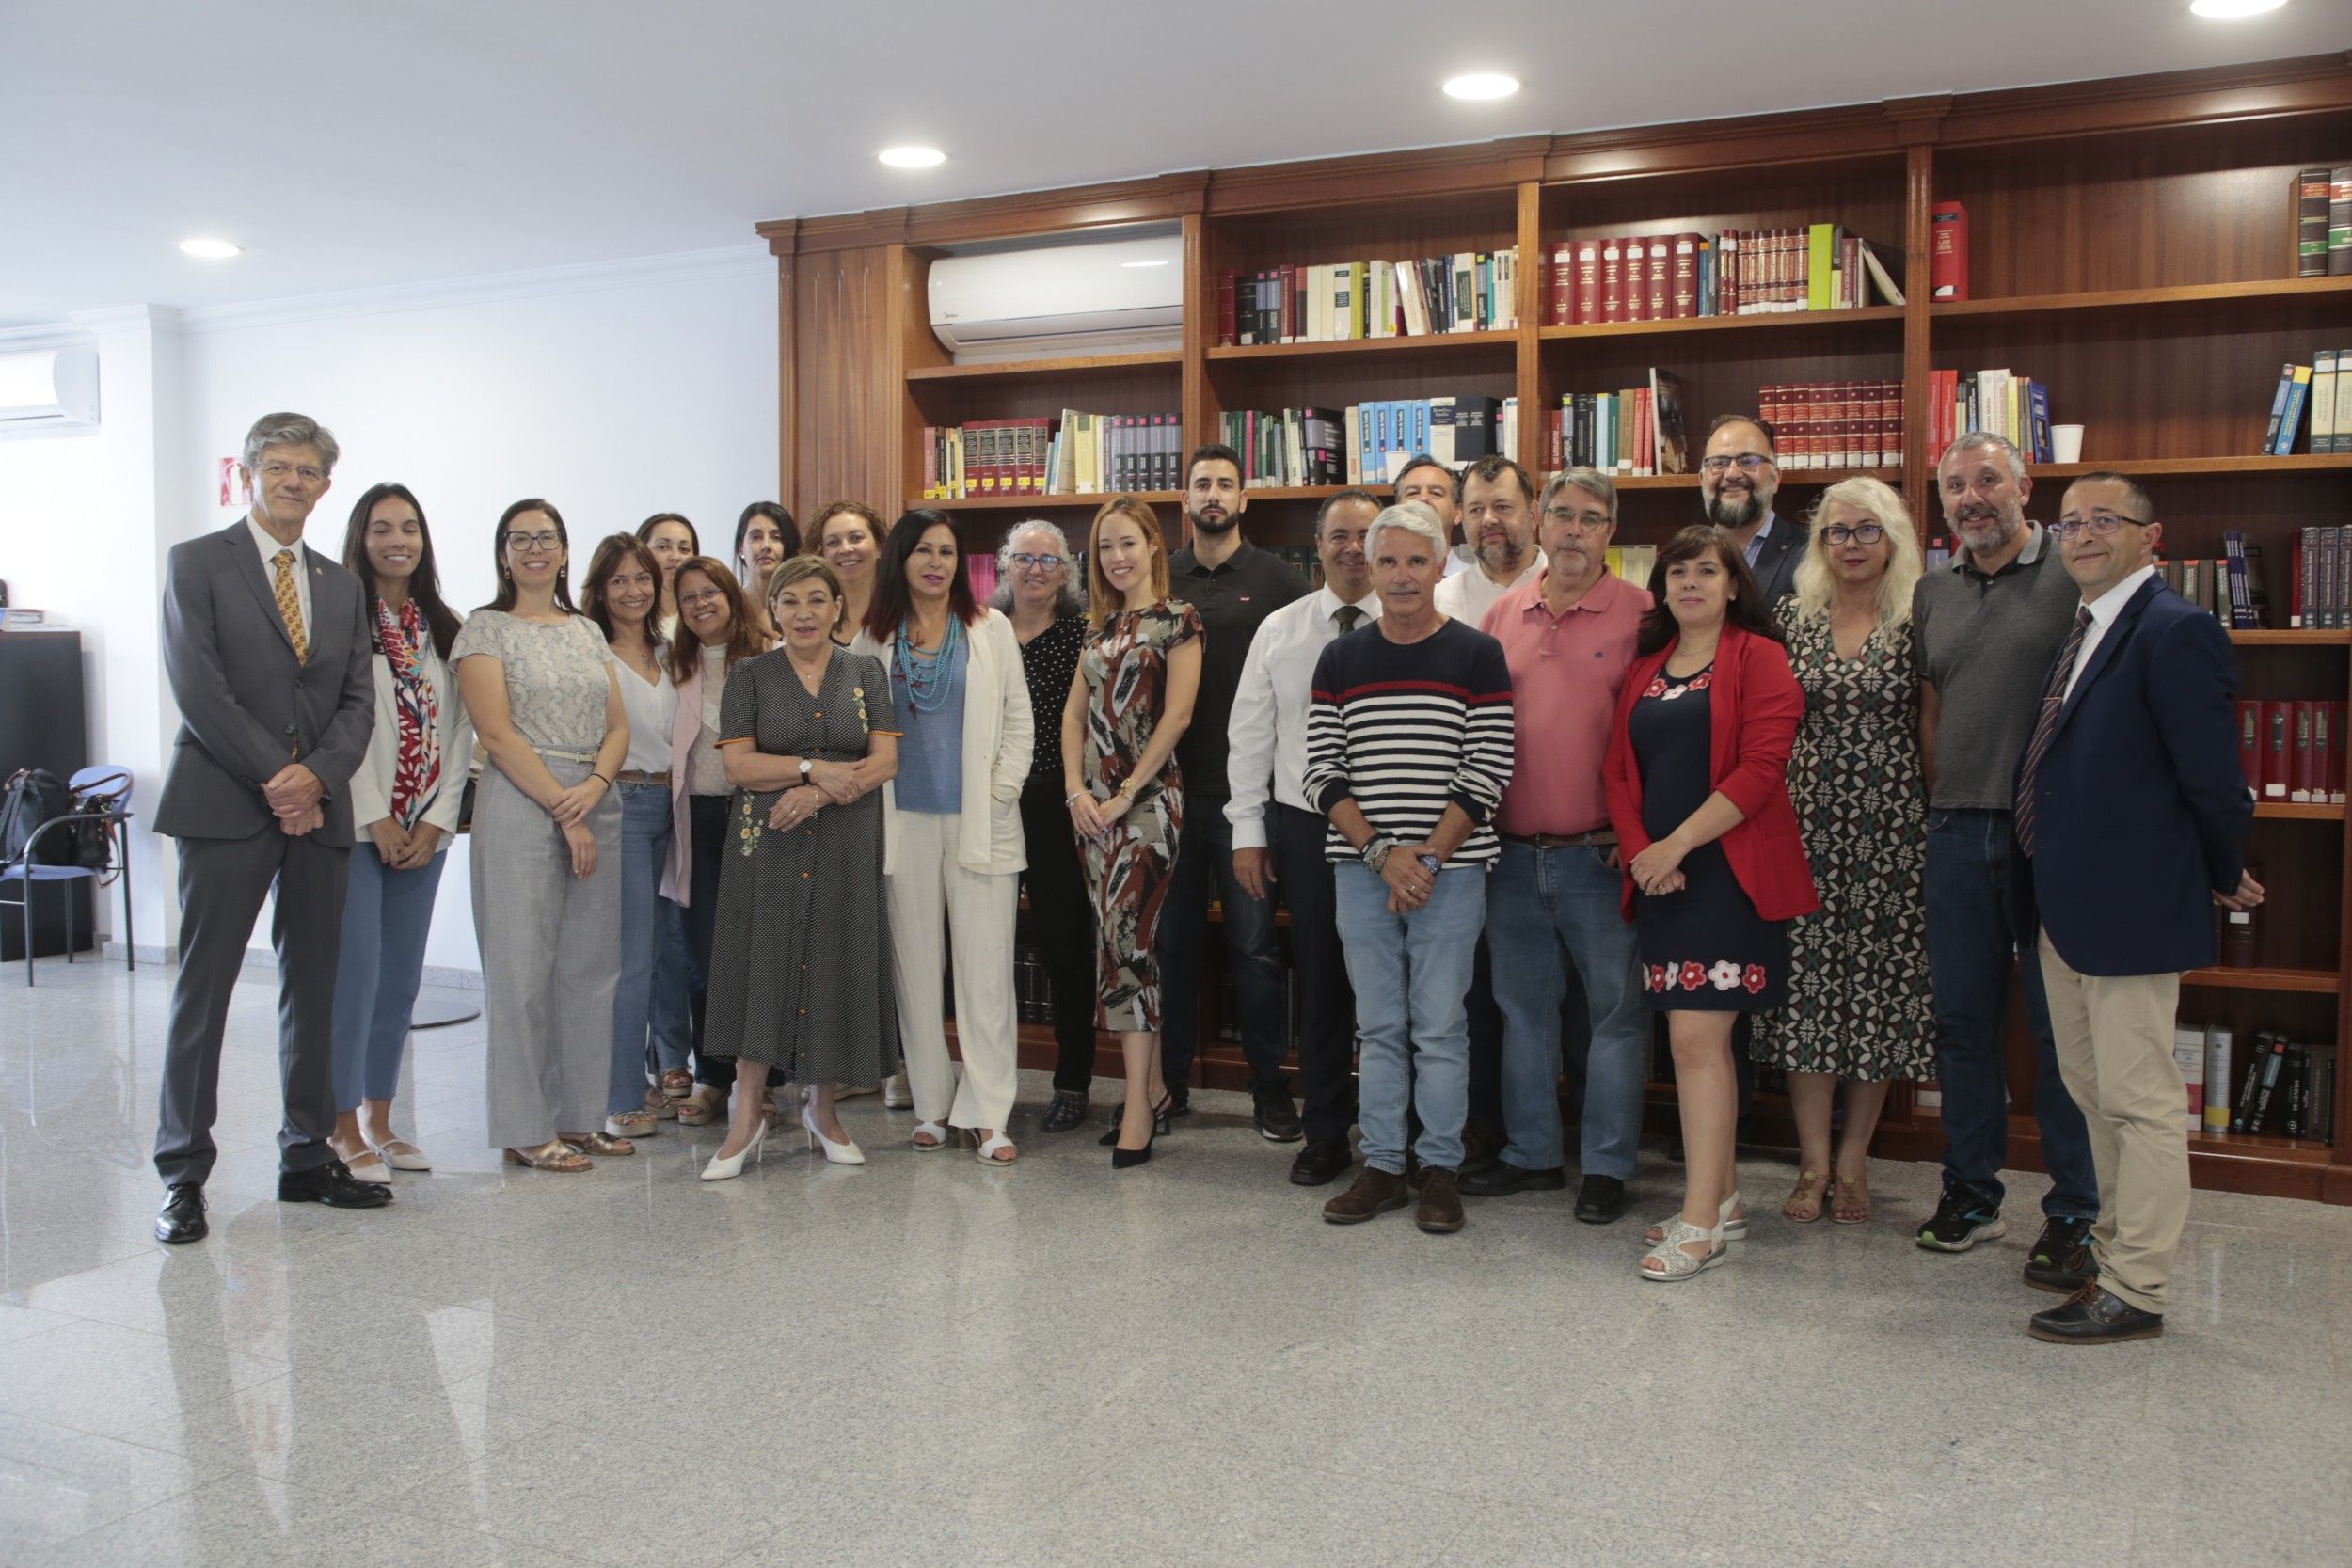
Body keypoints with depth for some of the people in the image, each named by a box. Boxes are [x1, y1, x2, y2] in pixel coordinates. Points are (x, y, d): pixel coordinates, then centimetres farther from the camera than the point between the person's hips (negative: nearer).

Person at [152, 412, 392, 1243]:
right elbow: (198, 689, -9)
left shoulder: (341, 586, 16)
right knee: (203, 989, -1)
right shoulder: (197, 563, 2)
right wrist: (275, 778, -13)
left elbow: (358, 701, 9)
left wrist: (317, 775, -9)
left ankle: (307, 1157, 18)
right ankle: (183, 1173, 7)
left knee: (314, 989, 8)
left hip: (319, 810, 5)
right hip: (226, 806, -5)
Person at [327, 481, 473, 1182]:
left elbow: (458, 729, 8)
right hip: (356, 826, -5)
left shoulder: (444, 627, 12)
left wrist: (437, 821, -1)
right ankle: (344, 1129, 4)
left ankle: (378, 1120, 18)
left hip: (423, 831, 5)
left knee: (402, 975, 8)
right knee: (355, 971, -7)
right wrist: (376, 818, -12)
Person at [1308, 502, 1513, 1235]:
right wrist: (1380, 852, -10)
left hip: (1450, 870, -2)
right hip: (1360, 868, 3)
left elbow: (1487, 774, -6)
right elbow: (1323, 773, 2)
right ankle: (1381, 1166, 18)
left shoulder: (1478, 656, 0)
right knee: (1379, 1025, 9)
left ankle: (1441, 1169, 14)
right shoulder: (1340, 660, 7)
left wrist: (1425, 858, -12)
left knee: (1440, 1025, 3)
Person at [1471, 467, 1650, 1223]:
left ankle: (1606, 1166, 15)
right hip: (1512, 852, 5)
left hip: (1598, 855, -5)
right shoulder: (1503, 614, 10)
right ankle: (1532, 1153, 27)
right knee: (1522, 1007, 14)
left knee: (1615, 1010, 4)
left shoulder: (1640, 615, -4)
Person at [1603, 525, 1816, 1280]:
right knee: (1699, 1038, 11)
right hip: (1657, 873, 6)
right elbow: (1618, 771, 11)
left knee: (1696, 1038, -11)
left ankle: (1700, 1222, -5)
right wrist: (1639, 852, -5)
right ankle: (1722, 1197, 23)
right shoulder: (1644, 669, 15)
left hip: (1725, 869, -6)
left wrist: (1675, 845, -15)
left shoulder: (1757, 657, -3)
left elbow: (1760, 769, -13)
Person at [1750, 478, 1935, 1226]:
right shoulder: (1790, 617, 8)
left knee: (1879, 985, 3)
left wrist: (1937, 821, -3)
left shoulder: (1919, 624, 3)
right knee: (1807, 985, 0)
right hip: (1806, 823, 1)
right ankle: (1813, 1162, 11)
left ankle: (1853, 1160, 16)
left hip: (1891, 827, -1)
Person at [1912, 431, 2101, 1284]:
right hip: (1958, 831, 5)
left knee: (2061, 1027, 1)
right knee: (1962, 1019, 11)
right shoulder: (1933, 592, 14)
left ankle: (2071, 1217, 12)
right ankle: (1970, 1194, 24)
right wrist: (1946, 803, 11)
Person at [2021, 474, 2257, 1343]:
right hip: (2068, 908, 10)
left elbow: (2213, 776, -16)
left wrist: (2225, 878, -3)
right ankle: (2114, 1249, 35)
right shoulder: (2084, 634, 13)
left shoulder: (2176, 632, -15)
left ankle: (2135, 1294, 10)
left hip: (2131, 909, -10)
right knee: (2094, 1092, 20)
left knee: (2142, 1103, 1)